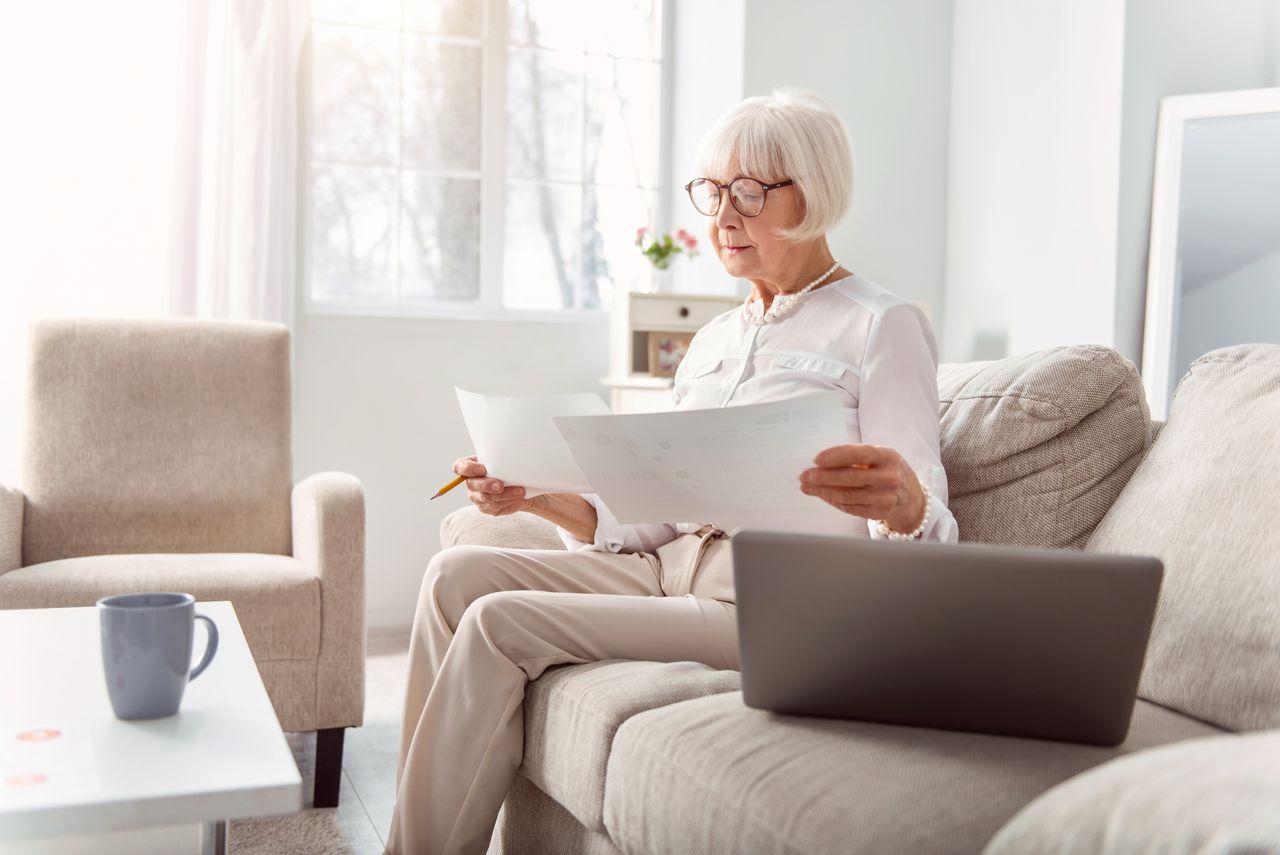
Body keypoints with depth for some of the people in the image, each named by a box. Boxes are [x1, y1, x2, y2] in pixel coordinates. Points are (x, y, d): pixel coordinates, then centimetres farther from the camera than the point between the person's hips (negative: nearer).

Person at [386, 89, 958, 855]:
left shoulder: (883, 326, -5)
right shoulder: (714, 340, 18)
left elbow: (926, 546, -12)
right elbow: (656, 516, 14)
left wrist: (903, 504, -36)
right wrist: (542, 497, -2)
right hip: (675, 565, 8)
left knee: (499, 623, -20)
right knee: (458, 573, -10)